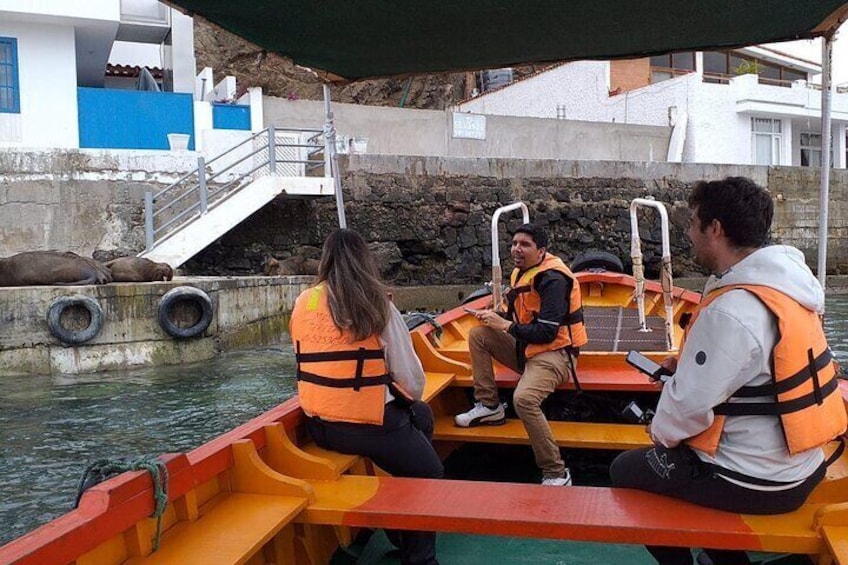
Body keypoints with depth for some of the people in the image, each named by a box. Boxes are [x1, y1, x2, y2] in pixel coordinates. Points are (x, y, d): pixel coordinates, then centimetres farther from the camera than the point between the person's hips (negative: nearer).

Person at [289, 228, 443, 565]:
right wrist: (405, 399, 14)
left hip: (319, 426, 6)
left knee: (420, 415, 28)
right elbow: (412, 380, -8)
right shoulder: (377, 304, -9)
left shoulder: (302, 304, 3)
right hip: (368, 424, -6)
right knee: (429, 476, 18)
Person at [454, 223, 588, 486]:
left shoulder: (552, 279, -19)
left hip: (554, 353, -9)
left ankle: (556, 474, -20)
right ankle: (489, 406, 7)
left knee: (524, 399, -34)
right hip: (527, 348, 9)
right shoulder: (522, 272, 10)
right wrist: (496, 317, -2)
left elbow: (547, 333, -25)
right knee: (478, 334, 1)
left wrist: (505, 326, -19)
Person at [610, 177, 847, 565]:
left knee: (625, 470, 9)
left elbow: (689, 405, -24)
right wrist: (689, 361, 6)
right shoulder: (785, 285, 1)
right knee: (677, 450, 30)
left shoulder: (731, 311, -28)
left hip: (756, 484, -9)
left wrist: (661, 434, -5)